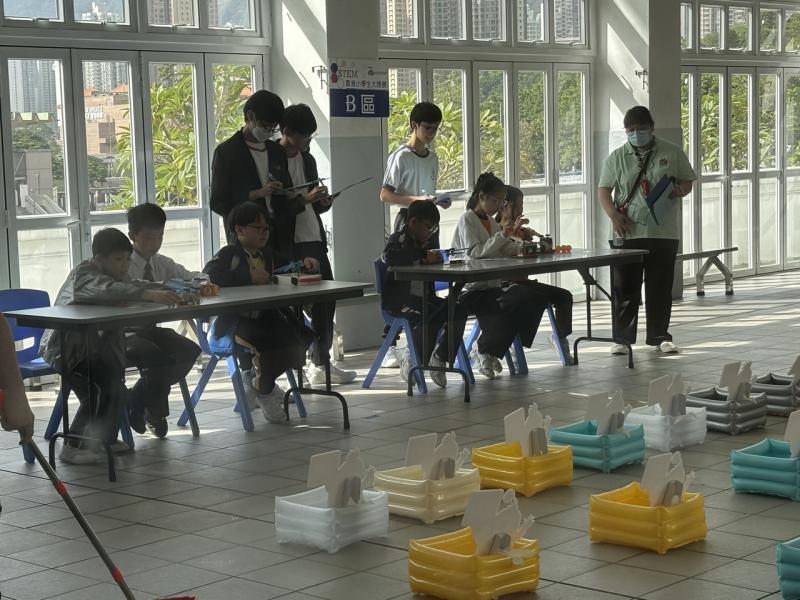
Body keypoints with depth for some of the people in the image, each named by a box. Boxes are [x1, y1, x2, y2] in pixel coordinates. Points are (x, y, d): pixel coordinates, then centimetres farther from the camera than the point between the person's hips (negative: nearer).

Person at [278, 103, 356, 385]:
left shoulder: (308, 160, 16)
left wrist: (323, 202, 1)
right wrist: (305, 199, -20)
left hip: (314, 239, 7)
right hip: (288, 244, -7)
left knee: (325, 300, 7)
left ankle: (321, 362, 16)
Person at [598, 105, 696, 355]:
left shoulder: (672, 153, 7)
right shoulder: (617, 157, 6)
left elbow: (687, 182, 12)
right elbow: (603, 190, 4)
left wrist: (679, 190, -12)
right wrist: (613, 215, -12)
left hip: (664, 232, 0)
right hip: (628, 232, 0)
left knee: (660, 287, 6)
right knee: (625, 287, 1)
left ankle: (659, 336, 17)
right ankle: (622, 337, 8)